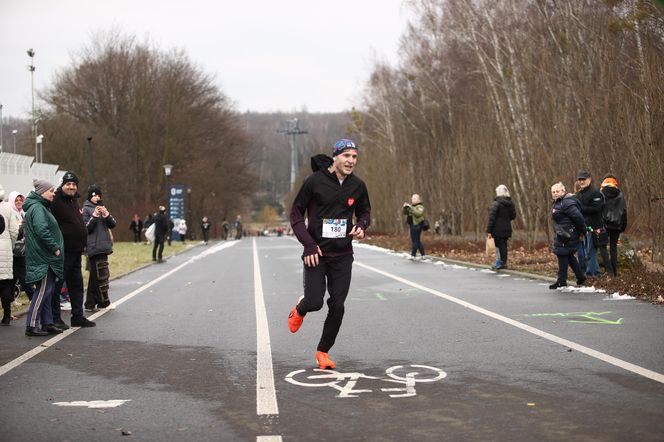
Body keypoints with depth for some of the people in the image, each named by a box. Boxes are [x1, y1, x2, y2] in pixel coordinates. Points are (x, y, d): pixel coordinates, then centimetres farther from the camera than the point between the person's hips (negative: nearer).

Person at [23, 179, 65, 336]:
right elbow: (42, 230, -26)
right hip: (43, 258, -10)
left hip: (46, 257, 10)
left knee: (48, 290, 13)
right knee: (43, 290, -9)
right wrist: (55, 248, -20)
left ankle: (47, 323, 17)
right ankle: (31, 325, -7)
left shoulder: (42, 207, 19)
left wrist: (55, 248, 16)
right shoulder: (37, 208, -14)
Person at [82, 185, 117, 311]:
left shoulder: (102, 207, 17)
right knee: (101, 274, -9)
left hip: (104, 246, 7)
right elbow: (86, 228, -9)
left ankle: (90, 304, 15)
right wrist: (94, 216, -19)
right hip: (94, 247, -7)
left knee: (95, 276, 10)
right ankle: (104, 303, -3)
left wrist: (106, 214, -8)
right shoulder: (86, 209, -3)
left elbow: (113, 224, 10)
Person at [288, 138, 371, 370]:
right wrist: (308, 244, -14)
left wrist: (361, 225, -6)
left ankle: (323, 351, 19)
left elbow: (365, 211, 17)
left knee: (337, 306, 0)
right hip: (316, 253, -3)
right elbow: (296, 214, -5)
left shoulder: (357, 185, 1)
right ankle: (300, 309, 29)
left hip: (342, 255, 3)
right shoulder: (315, 181, -11)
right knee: (314, 302, -10)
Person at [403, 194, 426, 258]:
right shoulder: (411, 206, 17)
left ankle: (413, 255, -5)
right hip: (413, 225, 10)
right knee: (417, 241, 13)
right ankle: (423, 255, 19)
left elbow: (418, 213, -30)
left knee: (415, 241, -7)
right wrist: (405, 207, -3)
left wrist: (411, 208, -30)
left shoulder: (420, 207, -11)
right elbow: (405, 213, 17)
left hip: (417, 225, -10)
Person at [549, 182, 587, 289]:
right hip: (561, 235, 11)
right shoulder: (557, 203, 14)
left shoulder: (567, 203, -19)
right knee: (569, 256, 17)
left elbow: (578, 217, -24)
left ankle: (561, 281, 0)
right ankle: (580, 277, 27)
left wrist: (582, 230, -13)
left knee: (563, 256, -6)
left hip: (566, 235, -11)